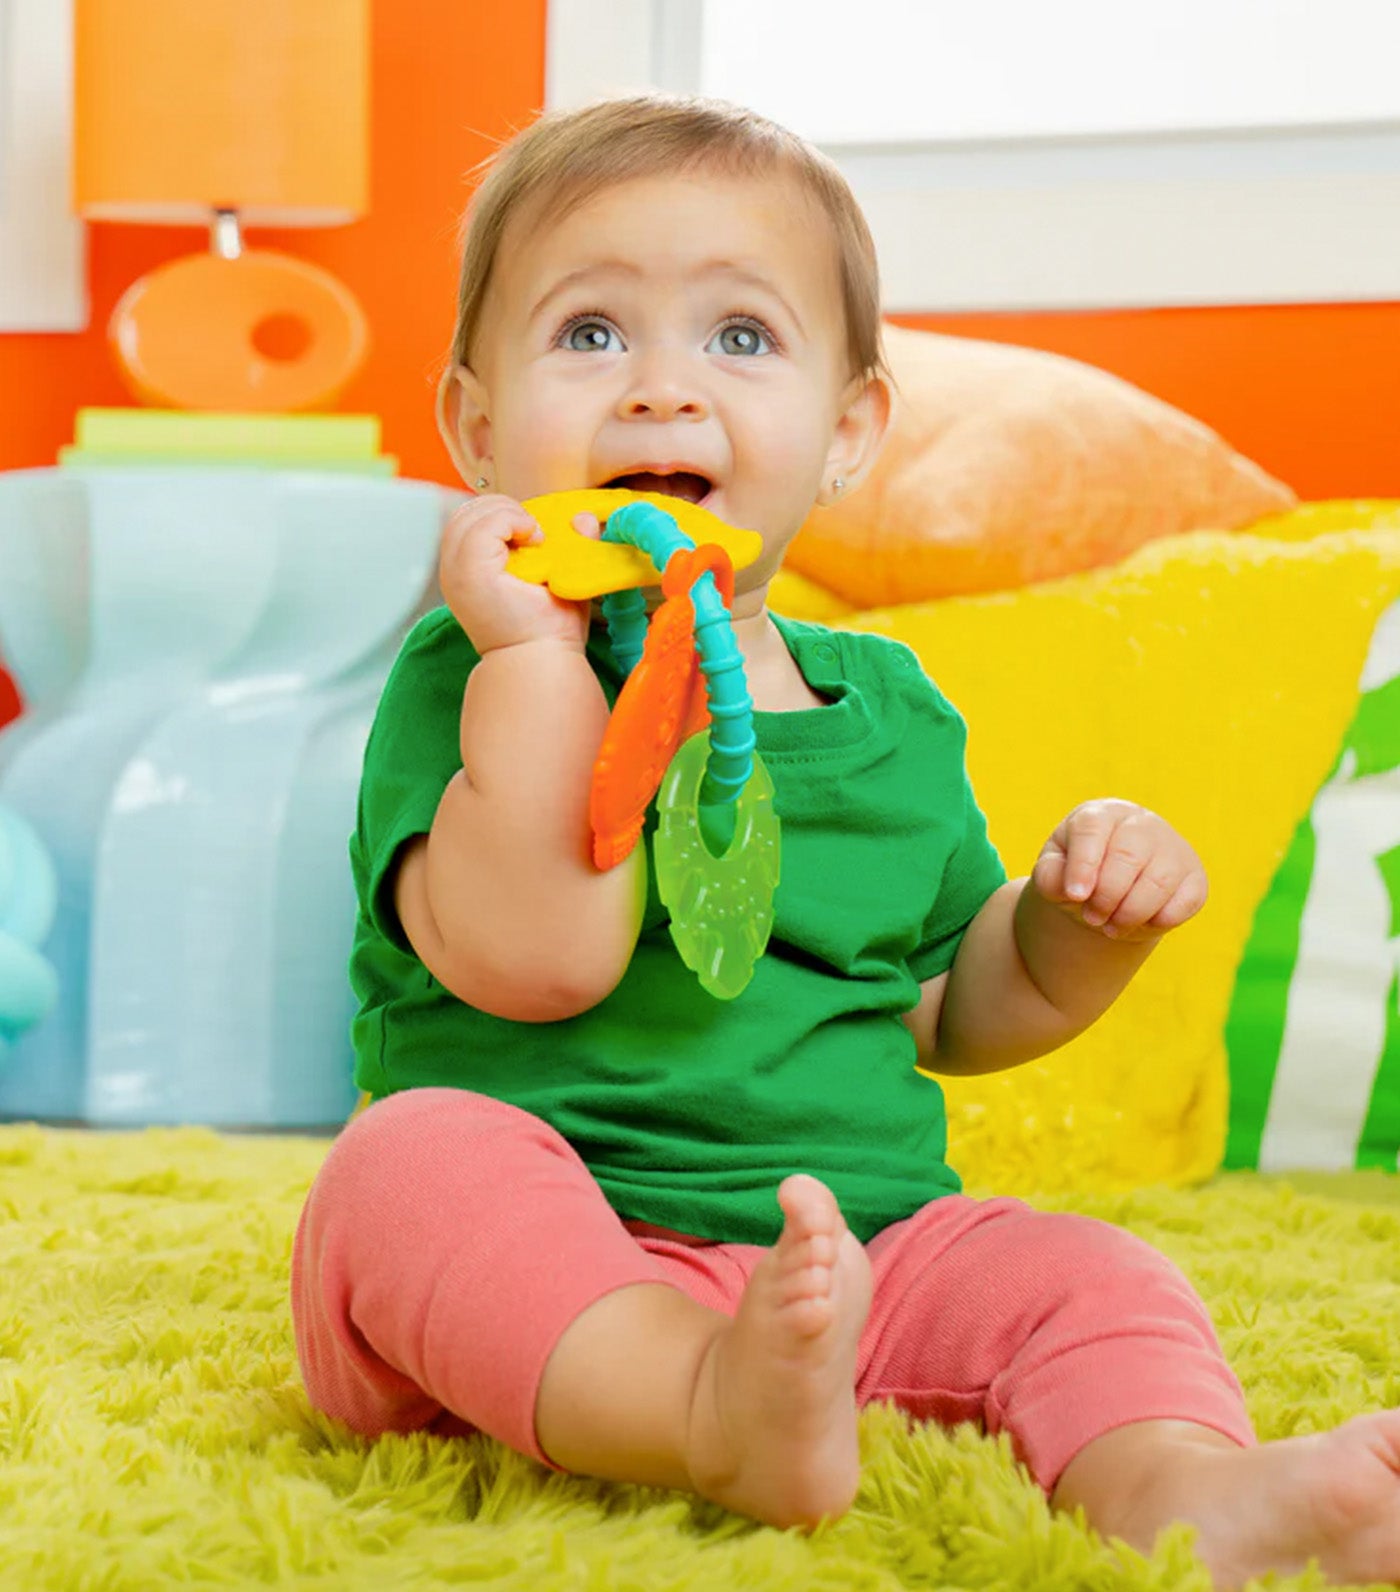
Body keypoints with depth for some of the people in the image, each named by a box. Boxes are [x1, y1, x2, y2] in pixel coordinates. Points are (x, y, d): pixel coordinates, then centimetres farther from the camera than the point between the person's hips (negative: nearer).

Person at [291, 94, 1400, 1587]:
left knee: (1087, 1280, -13)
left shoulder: (888, 706, 13)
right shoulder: (480, 674, -5)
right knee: (415, 1161, -32)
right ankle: (722, 1423, -49)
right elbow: (537, 960, -22)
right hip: (546, 1275, -4)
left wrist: (1085, 918, 2)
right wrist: (538, 649, -21)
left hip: (857, 1249, 5)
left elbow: (946, 1006, 22)